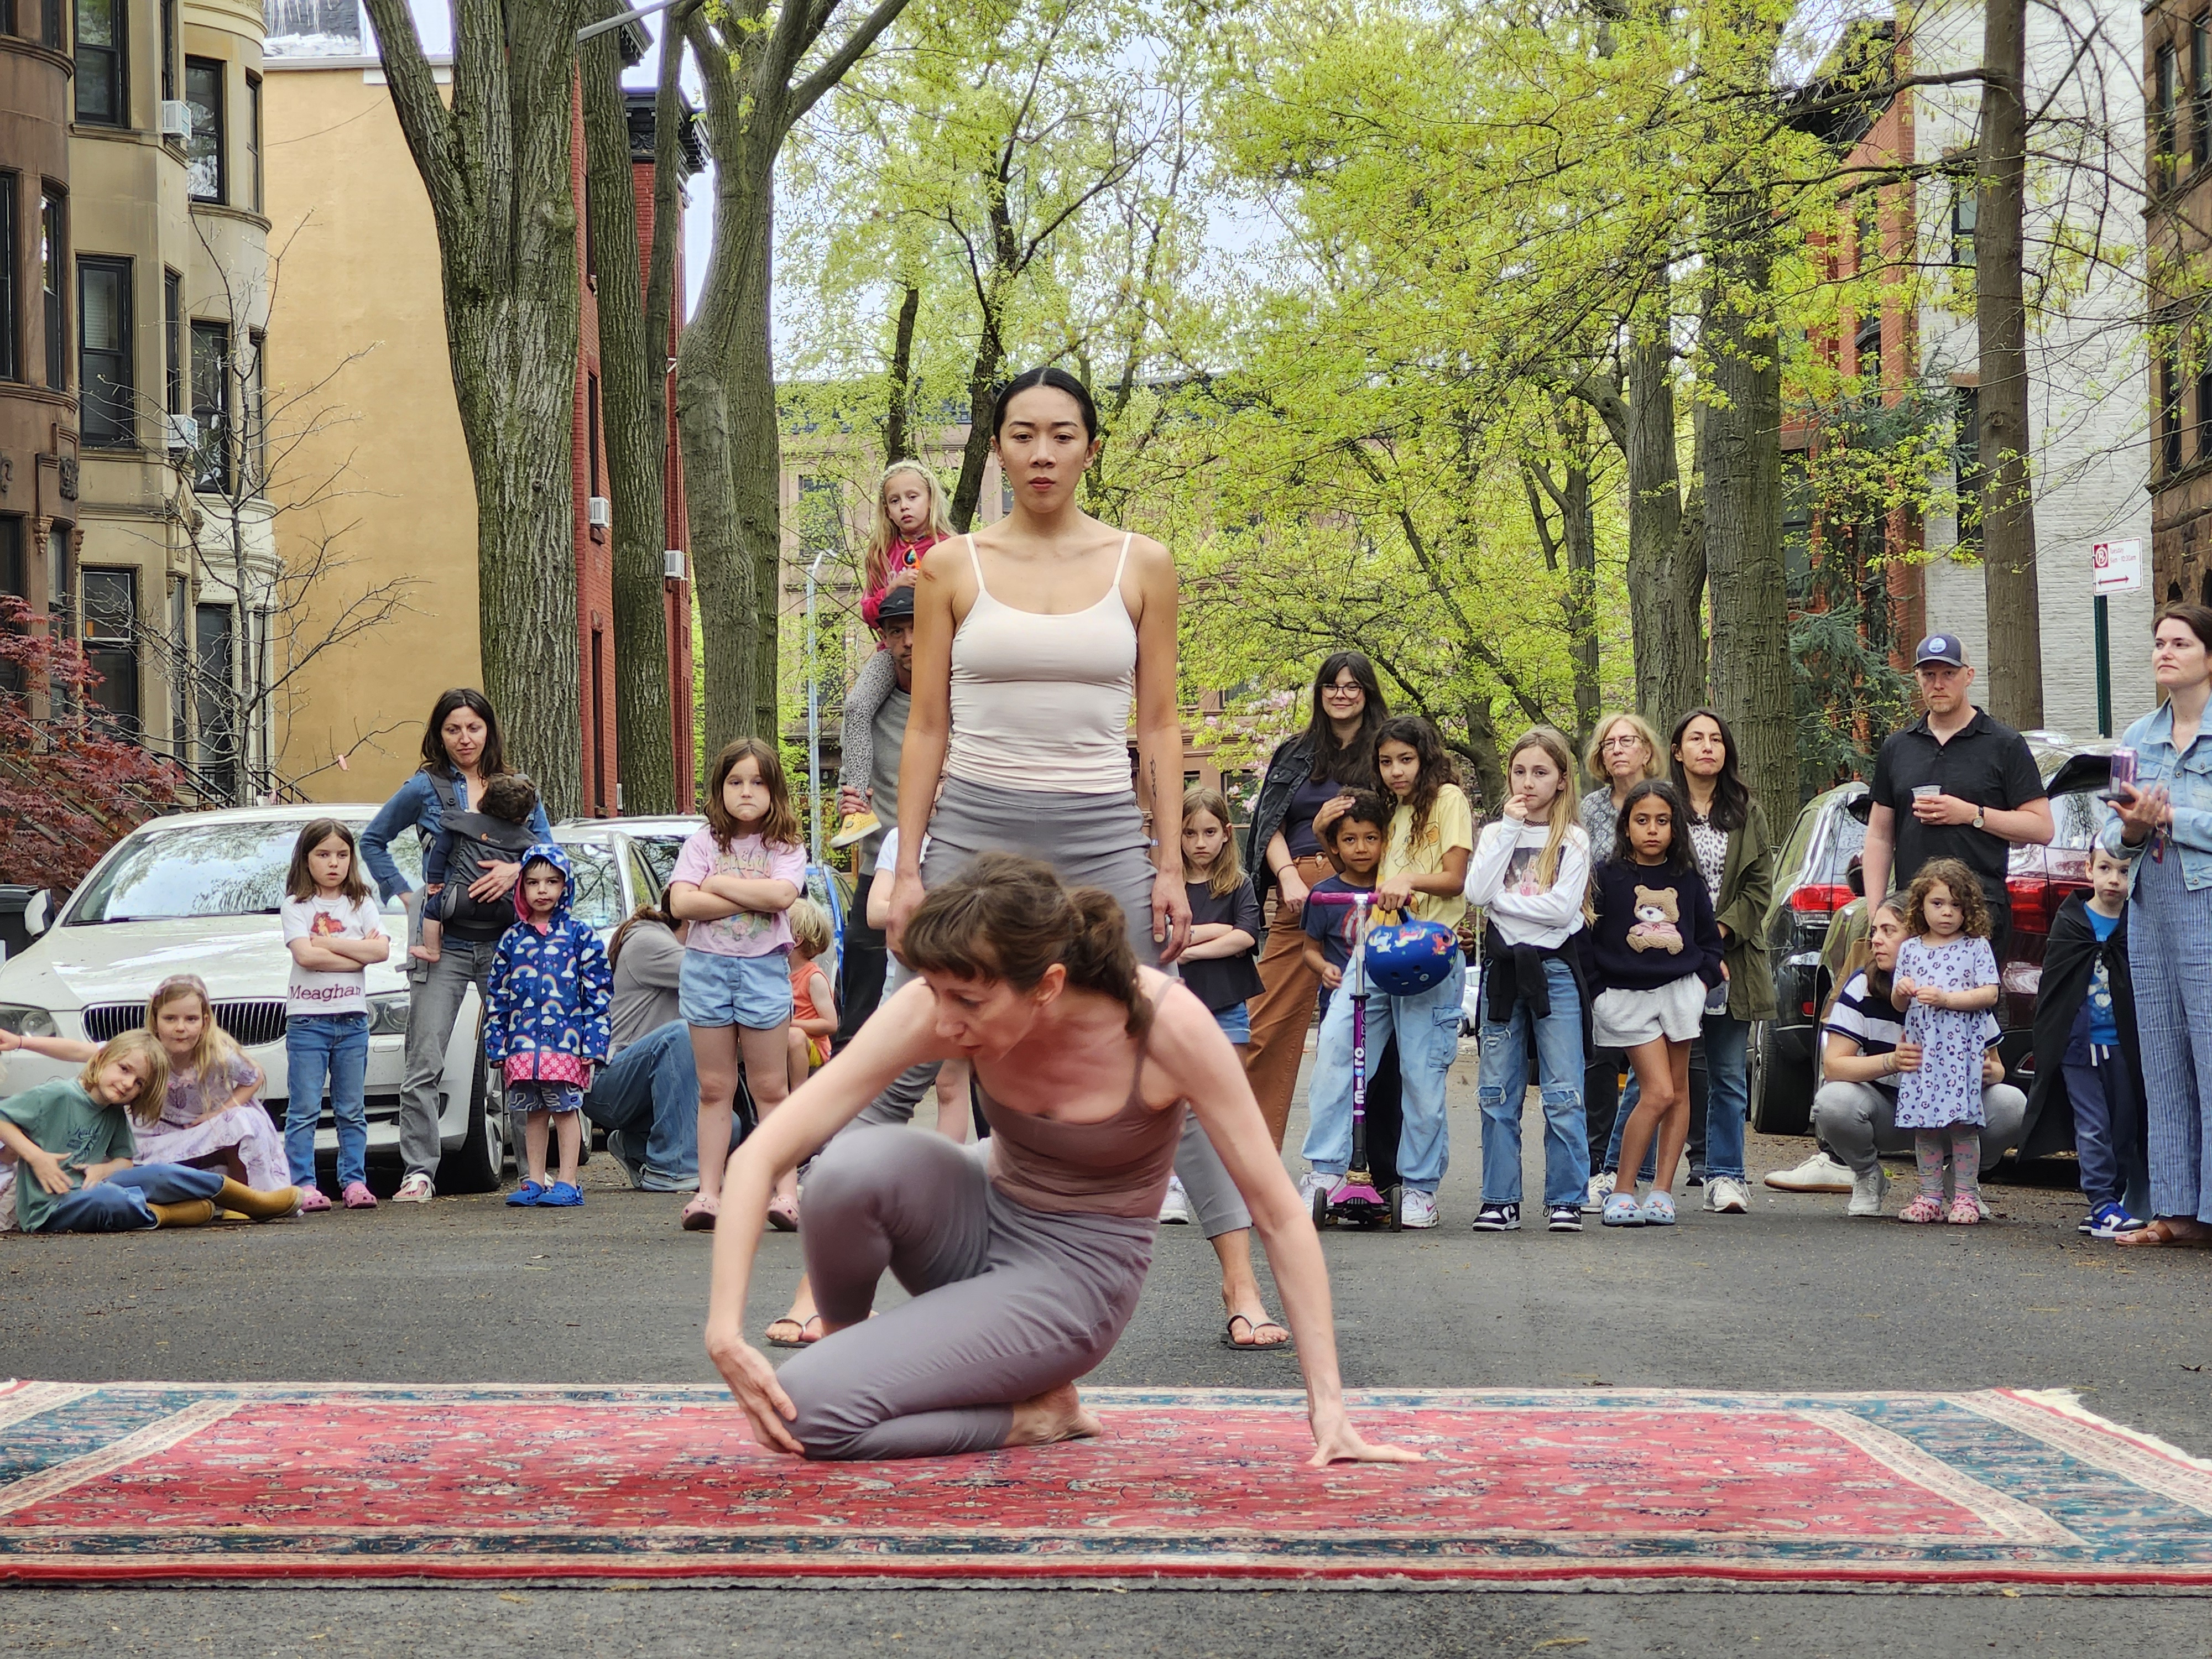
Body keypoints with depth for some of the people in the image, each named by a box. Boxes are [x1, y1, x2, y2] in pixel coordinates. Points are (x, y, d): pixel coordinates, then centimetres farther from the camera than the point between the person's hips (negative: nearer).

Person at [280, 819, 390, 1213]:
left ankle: (355, 1181, 10)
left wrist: (329, 943, -10)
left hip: (352, 1017, 3)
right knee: (304, 1110, -4)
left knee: (352, 1111, 7)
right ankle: (303, 1185, -4)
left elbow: (382, 950, -6)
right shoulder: (296, 906, 2)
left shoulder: (361, 904, 10)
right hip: (307, 1018, -3)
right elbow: (306, 955, -14)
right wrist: (358, 954, -9)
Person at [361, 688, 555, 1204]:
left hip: (505, 941, 2)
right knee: (425, 1064, -6)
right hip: (444, 944, -2)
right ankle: (419, 1171, -3)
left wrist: (517, 870, -13)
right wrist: (403, 895, 3)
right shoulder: (425, 789, 5)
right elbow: (372, 840, 15)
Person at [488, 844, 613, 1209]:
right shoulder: (512, 939, 10)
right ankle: (534, 1182, 14)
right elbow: (498, 995, 12)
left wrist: (592, 1040, -8)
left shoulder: (579, 934, 1)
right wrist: (497, 1043, 6)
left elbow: (599, 990, -2)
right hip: (523, 1042, 3)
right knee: (534, 1112, 9)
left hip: (565, 1039, -3)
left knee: (566, 1108, 0)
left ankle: (568, 1183, 3)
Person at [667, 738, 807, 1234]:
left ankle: (786, 1192, 0)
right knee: (714, 1089, 5)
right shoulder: (703, 843, 4)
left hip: (763, 969, -1)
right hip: (706, 966, 1)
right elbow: (681, 903, -10)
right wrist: (753, 897, -12)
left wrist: (718, 884, -10)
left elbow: (782, 895, -17)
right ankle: (708, 1194, 6)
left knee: (771, 1087, 1)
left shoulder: (786, 848, 3)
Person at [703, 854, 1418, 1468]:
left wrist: (1328, 1404, -19)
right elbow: (762, 1154, -21)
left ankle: (1037, 1413, 2)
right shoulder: (941, 1008, -20)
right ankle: (845, 1344, -3)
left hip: (1075, 1274, -4)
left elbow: (1280, 1213, -18)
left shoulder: (1166, 1024, -27)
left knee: (807, 1416, -23)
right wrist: (724, 1333, -32)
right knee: (859, 1163, -34)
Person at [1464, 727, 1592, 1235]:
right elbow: (1476, 892, -6)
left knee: (1563, 1094, -5)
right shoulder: (1496, 835, 12)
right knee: (1498, 1094, 4)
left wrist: (1503, 899, -6)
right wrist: (1510, 829, -4)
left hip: (1554, 968, -3)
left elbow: (1563, 907, -11)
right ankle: (1500, 1200, 9)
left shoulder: (1572, 840, 3)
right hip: (1502, 965, 3)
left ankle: (1566, 1200, 0)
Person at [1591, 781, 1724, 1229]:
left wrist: (1702, 980, 3)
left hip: (1679, 990, 4)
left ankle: (1662, 1190, 11)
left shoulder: (1687, 880, 9)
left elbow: (1709, 939, 17)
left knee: (1678, 1094, 5)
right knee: (1658, 1093, -12)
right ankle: (1622, 1190, -4)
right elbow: (1587, 940, 0)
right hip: (1626, 995, -4)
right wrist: (1598, 991, -6)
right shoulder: (1607, 878, -1)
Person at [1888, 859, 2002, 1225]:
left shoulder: (1976, 947, 2)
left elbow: (1989, 994, -6)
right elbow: (1899, 1005, 15)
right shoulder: (1910, 949, 12)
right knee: (1923, 1122, 2)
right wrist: (1901, 992, -8)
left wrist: (1946, 998, -15)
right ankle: (1930, 1196, 7)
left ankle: (1965, 1195, -2)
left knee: (1962, 1120, -7)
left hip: (1961, 1047, -3)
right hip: (1920, 1047, 3)